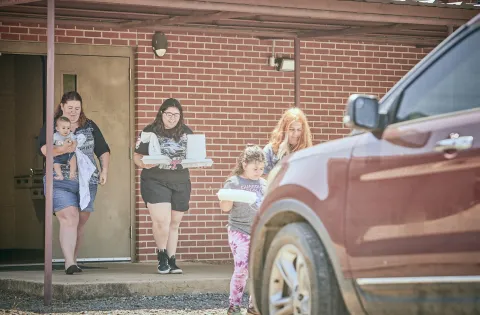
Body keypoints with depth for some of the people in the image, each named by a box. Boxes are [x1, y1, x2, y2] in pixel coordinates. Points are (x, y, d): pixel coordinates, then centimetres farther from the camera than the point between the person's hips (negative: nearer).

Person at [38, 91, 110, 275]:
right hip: (60, 182, -4)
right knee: (69, 219, -18)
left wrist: (104, 170, 4)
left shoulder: (90, 127, 15)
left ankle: (73, 260, 15)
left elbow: (103, 150, 18)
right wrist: (60, 149, -28)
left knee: (80, 223, 5)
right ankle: (69, 263, -22)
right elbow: (43, 148, -10)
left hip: (87, 182, 4)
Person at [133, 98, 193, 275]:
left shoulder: (187, 133, 9)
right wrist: (144, 164, -21)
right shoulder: (150, 132, -2)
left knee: (174, 224, 10)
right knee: (162, 221, -17)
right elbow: (137, 156, 0)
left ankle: (171, 261, 19)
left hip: (181, 183, 4)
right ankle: (162, 256, 5)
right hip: (155, 182, -4)